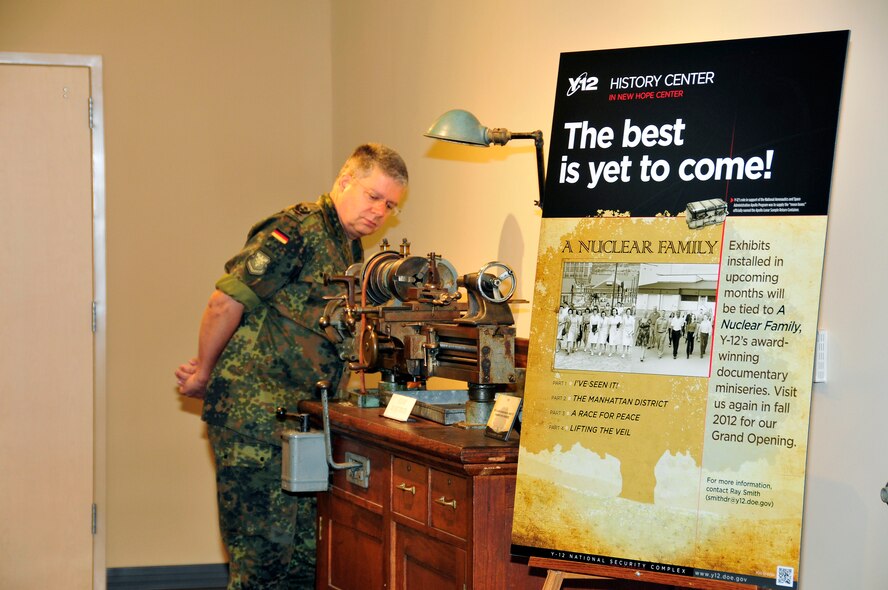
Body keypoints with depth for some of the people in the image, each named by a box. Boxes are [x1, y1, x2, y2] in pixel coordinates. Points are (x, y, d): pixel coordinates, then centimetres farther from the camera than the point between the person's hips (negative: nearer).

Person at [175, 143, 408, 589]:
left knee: (306, 553, 10)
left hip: (303, 417, 9)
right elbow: (226, 302, -15)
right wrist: (204, 375, -2)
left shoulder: (351, 251, 17)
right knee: (262, 550, -5)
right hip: (252, 416, -9)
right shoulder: (298, 231, -13)